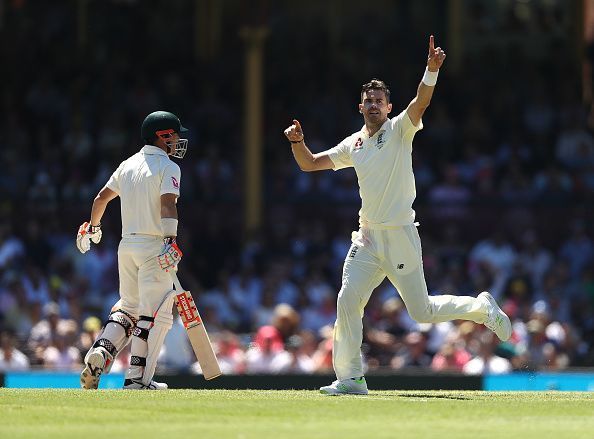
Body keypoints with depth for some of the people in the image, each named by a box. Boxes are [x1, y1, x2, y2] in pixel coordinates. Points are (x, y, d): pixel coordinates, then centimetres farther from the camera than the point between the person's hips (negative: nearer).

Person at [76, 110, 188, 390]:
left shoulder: (128, 165, 14)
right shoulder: (168, 167, -6)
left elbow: (102, 197, 21)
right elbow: (168, 204, -21)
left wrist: (93, 227, 38)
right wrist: (171, 240, -30)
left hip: (126, 246, 7)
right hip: (153, 246, -7)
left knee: (128, 306, 19)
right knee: (155, 313, -3)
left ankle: (100, 352, -3)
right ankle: (138, 378, -8)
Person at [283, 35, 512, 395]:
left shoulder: (400, 130, -3)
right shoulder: (353, 145, 12)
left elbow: (422, 100, -21)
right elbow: (309, 164, 15)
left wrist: (432, 69, -38)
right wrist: (298, 141, -5)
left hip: (400, 237, -5)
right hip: (368, 237, 5)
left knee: (422, 312, 0)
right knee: (348, 301, -8)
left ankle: (481, 308, 23)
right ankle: (351, 378, -3)